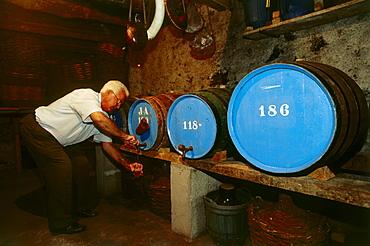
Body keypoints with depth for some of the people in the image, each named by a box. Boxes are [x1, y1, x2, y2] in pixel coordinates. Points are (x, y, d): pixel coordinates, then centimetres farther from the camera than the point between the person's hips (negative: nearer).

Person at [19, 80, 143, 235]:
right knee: (62, 167, -15)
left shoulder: (103, 115, 1)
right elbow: (98, 119, -44)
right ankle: (61, 224, -3)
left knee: (80, 163, 2)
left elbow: (107, 144, 2)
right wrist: (124, 136, -33)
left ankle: (80, 208, 18)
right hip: (36, 129, -9)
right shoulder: (87, 95, -25)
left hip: (59, 139, 9)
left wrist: (127, 164, -8)